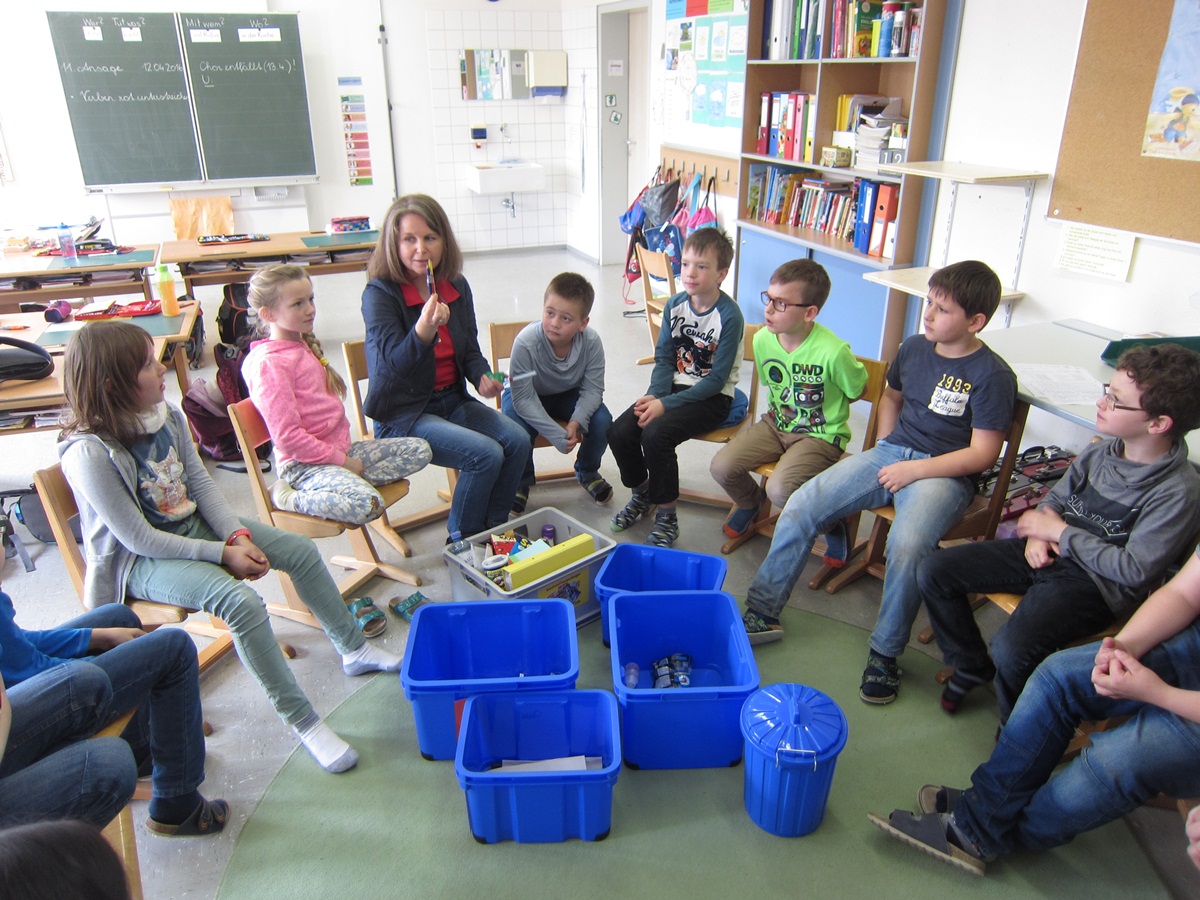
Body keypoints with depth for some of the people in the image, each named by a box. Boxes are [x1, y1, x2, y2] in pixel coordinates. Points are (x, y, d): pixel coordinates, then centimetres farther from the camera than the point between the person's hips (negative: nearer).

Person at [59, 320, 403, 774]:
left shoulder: (165, 416, -6)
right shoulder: (89, 454, -26)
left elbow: (201, 482, 1)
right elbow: (140, 539, -23)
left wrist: (238, 536, -12)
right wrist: (222, 554, -21)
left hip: (194, 523, 8)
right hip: (139, 561, -7)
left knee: (300, 550, -1)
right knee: (241, 601, -30)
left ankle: (354, 649, 19)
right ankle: (303, 723, -16)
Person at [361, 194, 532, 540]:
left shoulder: (457, 287, 4)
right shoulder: (380, 293, -14)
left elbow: (470, 350, 14)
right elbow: (396, 362, -23)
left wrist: (483, 377, -8)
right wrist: (424, 329, -42)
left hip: (453, 400, 6)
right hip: (403, 415, -6)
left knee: (518, 440, -14)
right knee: (486, 453, -24)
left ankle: (494, 528, 5)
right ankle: (461, 542, -1)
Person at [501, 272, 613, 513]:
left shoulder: (591, 342, -26)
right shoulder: (526, 342, -35)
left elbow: (592, 389, -18)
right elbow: (524, 399, -31)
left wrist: (576, 422, -37)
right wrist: (559, 436, -37)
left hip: (568, 394, 3)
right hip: (527, 395, -2)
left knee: (602, 421, -21)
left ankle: (587, 471, 12)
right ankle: (521, 482, 1)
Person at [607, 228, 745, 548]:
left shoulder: (729, 316, -17)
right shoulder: (675, 305, 1)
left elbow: (717, 379, -18)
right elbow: (664, 358, 6)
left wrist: (666, 404, -22)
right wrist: (654, 395, -14)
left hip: (713, 398, -6)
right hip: (675, 386, 6)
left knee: (655, 434, -30)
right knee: (620, 431, -12)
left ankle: (666, 517, -10)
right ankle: (642, 493, 17)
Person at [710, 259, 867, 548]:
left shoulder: (833, 352, -25)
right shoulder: (763, 339, -7)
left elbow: (857, 390, -5)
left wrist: (824, 406, 0)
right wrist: (780, 410, 6)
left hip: (820, 436, -6)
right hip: (775, 424, 6)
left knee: (780, 489, -28)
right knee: (722, 467, -11)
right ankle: (752, 502, 23)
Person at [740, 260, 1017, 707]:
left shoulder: (993, 375, -9)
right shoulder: (914, 347, 9)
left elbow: (982, 452, -11)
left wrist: (914, 469, -16)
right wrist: (884, 449, 13)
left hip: (943, 473, -6)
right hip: (890, 453, 6)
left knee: (907, 545, -35)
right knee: (801, 506, -12)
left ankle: (885, 654, -12)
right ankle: (760, 613, -3)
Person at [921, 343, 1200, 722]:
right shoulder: (1101, 451, 1)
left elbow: (1134, 571, -18)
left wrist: (1060, 532, -15)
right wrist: (1037, 535, -8)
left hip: (1096, 583, -7)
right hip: (1046, 554, 7)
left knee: (1012, 650, -31)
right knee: (933, 571, -3)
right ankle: (973, 665, 18)